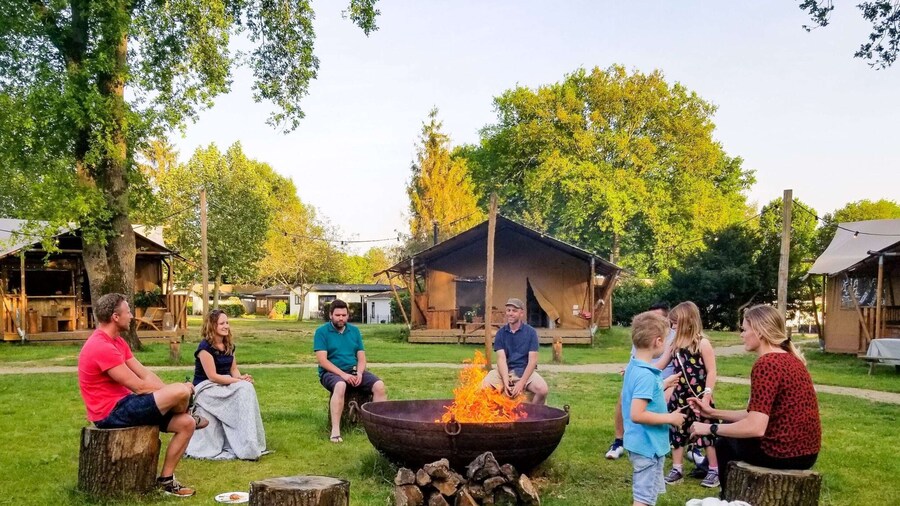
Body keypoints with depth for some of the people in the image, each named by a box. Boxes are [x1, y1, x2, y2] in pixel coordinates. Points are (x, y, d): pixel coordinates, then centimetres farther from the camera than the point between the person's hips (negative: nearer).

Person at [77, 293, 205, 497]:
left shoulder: (116, 341, 12)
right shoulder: (102, 347, -22)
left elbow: (144, 373, 9)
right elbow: (139, 387, -19)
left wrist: (169, 394, -6)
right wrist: (176, 391, -7)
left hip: (122, 405, 10)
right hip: (111, 412, -10)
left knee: (186, 424, -1)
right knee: (181, 391, -24)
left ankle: (166, 479, 6)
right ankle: (191, 416, 14)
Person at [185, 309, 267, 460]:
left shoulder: (229, 346, 8)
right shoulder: (205, 347, -15)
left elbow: (234, 370, 9)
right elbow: (212, 376, -19)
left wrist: (242, 378, -14)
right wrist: (239, 381, -21)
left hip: (224, 386, 7)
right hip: (205, 388, -7)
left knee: (247, 388, -21)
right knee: (243, 390, -26)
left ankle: (249, 446, -18)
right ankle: (246, 449, -26)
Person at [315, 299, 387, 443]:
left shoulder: (354, 331, 14)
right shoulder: (322, 332, 0)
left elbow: (361, 357, 11)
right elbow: (322, 360, -10)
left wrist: (359, 373, -10)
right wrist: (343, 374, -21)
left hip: (354, 371, 5)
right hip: (331, 372, -4)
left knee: (379, 386, -21)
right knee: (340, 386, -39)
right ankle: (335, 430, -41)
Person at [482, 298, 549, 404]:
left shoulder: (531, 332, -2)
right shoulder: (501, 333, 3)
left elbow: (532, 360, -8)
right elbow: (501, 359, -7)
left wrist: (521, 383, -20)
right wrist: (506, 382, -23)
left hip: (525, 370, -1)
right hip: (504, 371, 1)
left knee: (543, 390, -29)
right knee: (483, 386, -26)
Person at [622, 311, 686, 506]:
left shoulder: (634, 367, 5)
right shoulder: (646, 374, -26)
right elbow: (637, 415, -30)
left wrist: (665, 383, 26)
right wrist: (670, 418, -20)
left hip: (644, 444, 10)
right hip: (648, 445, -10)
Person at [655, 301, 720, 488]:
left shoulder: (702, 343, -12)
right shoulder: (676, 344, 6)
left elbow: (711, 371, -12)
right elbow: (659, 365, 11)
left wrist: (707, 396, -18)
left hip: (698, 397, -6)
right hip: (679, 396, 6)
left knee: (706, 431, 3)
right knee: (677, 431, 11)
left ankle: (714, 470, 16)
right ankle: (677, 469, 22)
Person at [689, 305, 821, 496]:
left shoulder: (766, 364, -20)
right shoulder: (789, 358, 10)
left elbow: (755, 427, -25)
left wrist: (710, 428, -12)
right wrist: (713, 413, 13)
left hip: (783, 454, -8)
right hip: (805, 452, 8)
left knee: (725, 443, 17)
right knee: (731, 431, 27)